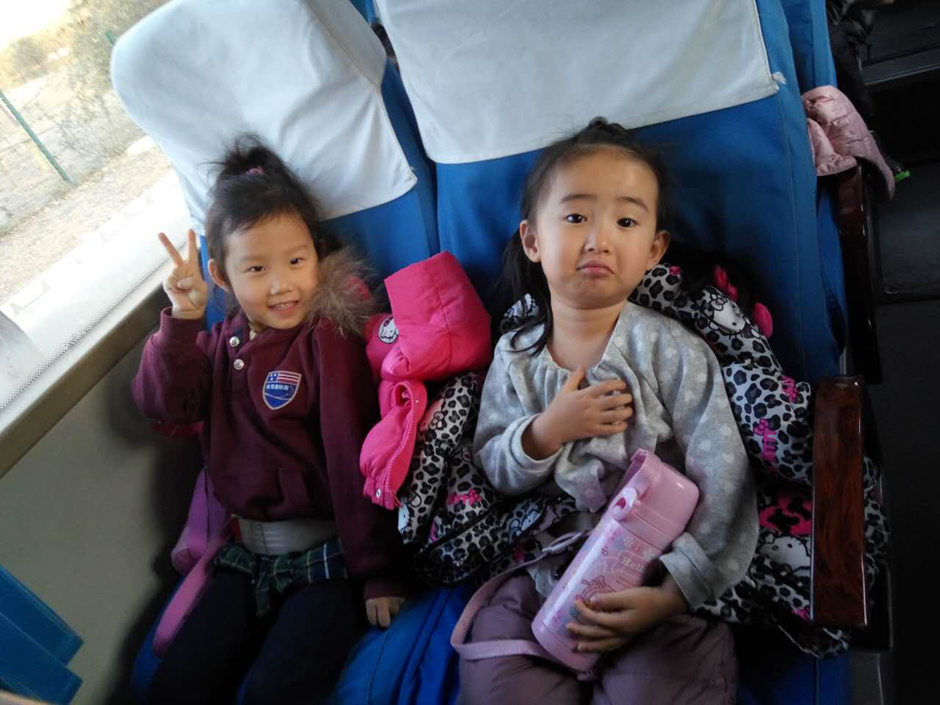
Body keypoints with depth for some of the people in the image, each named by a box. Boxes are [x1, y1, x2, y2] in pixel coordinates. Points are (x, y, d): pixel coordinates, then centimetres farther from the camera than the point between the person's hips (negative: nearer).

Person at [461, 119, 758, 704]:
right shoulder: (515, 358, 1)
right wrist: (546, 431, -15)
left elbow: (723, 486, -11)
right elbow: (491, 469, 4)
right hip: (547, 573, 3)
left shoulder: (674, 353, -9)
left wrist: (672, 592, -18)